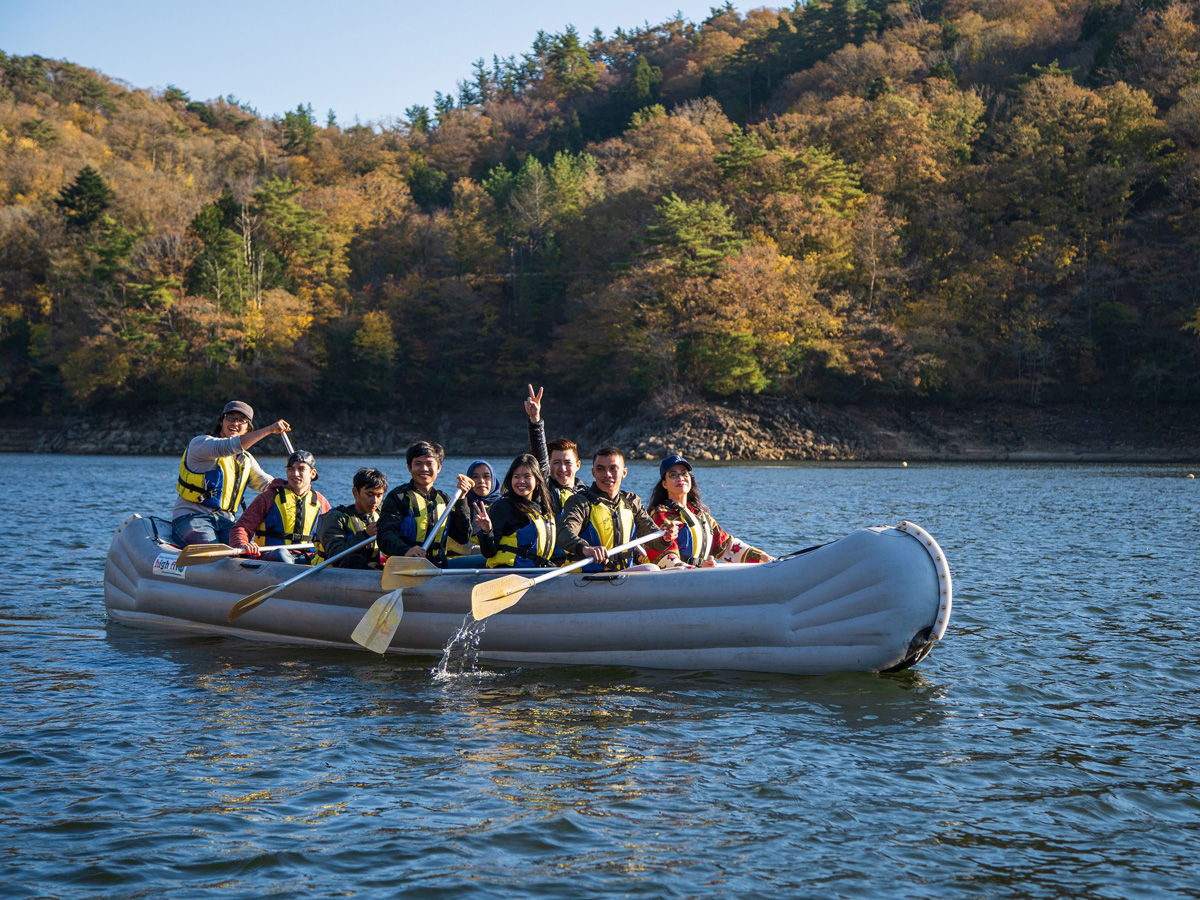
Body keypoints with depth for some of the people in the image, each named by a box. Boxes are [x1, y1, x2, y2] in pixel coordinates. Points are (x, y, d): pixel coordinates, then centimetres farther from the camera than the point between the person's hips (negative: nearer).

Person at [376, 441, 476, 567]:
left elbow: (463, 538, 12)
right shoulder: (397, 497, 1)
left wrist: (461, 500, 5)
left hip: (438, 566, 5)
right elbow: (385, 536, -13)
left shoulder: (443, 499, 20)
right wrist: (405, 551, -34)